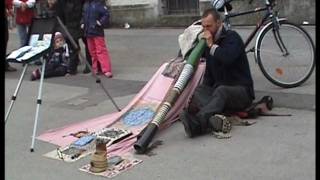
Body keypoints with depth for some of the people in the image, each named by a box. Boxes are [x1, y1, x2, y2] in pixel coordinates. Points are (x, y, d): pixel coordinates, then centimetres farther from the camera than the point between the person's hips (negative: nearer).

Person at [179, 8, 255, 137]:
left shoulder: (232, 37, -5)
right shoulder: (209, 44, 16)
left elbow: (228, 58, -27)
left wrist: (212, 45, -15)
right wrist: (204, 91, 3)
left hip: (241, 90, -6)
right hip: (218, 90, 6)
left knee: (221, 91, -37)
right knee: (198, 91, -23)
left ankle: (196, 124, -62)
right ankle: (219, 119, -51)